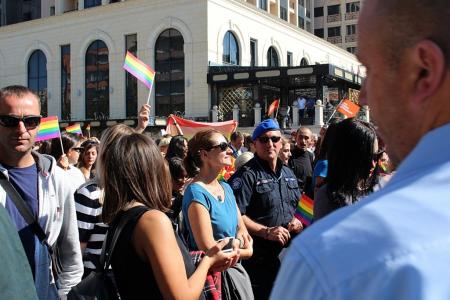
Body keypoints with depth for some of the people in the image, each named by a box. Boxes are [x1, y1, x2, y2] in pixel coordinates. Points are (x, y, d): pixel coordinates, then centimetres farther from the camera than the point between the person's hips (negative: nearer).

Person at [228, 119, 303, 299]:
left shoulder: (288, 173, 13)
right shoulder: (247, 175, -12)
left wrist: (297, 221, 2)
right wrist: (266, 232, -23)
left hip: (288, 255, 7)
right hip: (258, 260, -7)